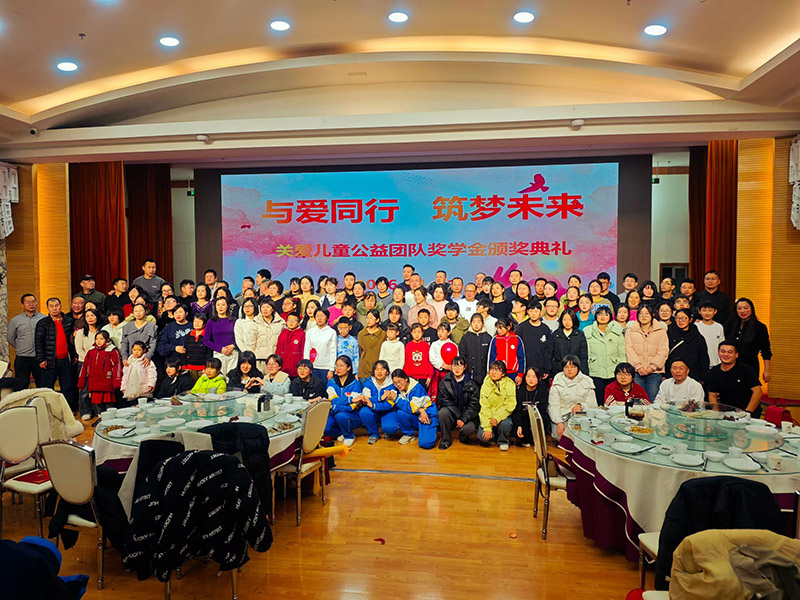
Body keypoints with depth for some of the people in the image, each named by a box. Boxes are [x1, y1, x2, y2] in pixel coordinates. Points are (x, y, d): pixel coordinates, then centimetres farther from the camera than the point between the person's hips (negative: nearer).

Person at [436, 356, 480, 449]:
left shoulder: (472, 384, -1)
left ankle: (463, 437, 11)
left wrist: (463, 419, -17)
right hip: (452, 414, 1)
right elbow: (443, 400, -6)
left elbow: (474, 404, -4)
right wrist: (458, 416, -16)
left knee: (469, 428, -30)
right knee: (442, 412, -31)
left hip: (467, 415, -1)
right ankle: (445, 440, -8)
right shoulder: (445, 382, 1)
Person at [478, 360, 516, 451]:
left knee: (505, 424, -34)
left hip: (503, 415, -1)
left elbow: (509, 406, -11)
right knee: (482, 436, -24)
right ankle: (494, 438, 12)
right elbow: (484, 407, -9)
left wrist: (497, 418, -27)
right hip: (488, 416, 1)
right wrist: (487, 427, -19)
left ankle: (503, 441, -1)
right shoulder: (486, 385, -3)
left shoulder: (509, 384, -7)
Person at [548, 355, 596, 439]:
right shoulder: (557, 382, 1)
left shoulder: (587, 381, 5)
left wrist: (581, 406, -19)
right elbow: (553, 405, -5)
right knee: (560, 435, -27)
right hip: (561, 416, -1)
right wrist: (559, 423, -20)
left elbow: (592, 404, 4)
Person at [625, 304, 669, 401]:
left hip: (654, 372, 0)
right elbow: (629, 350, 2)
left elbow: (663, 351, 2)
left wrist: (653, 366, -9)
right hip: (636, 371, 0)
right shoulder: (631, 331, 11)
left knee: (652, 400, -1)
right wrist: (638, 366, -10)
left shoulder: (661, 331, 11)